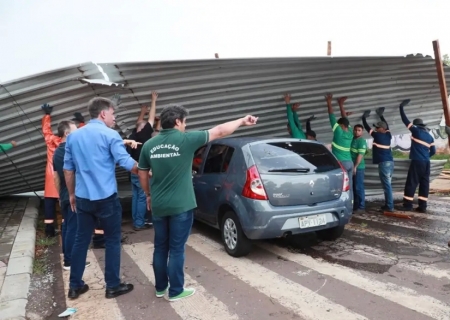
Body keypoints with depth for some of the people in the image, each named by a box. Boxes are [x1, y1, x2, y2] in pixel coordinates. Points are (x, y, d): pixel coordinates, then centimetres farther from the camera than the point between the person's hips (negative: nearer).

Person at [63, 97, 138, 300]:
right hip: (106, 198, -5)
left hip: (83, 198, 6)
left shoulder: (73, 136, 9)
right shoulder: (110, 135, -10)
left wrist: (72, 194, 21)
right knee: (112, 241, 7)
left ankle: (75, 286, 23)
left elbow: (68, 168, 12)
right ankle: (113, 286, 15)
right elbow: (126, 163, -14)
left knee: (81, 240, 14)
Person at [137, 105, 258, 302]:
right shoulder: (186, 139, -11)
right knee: (176, 249, 6)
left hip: (158, 206, 5)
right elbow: (219, 131, -5)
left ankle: (160, 288, 30)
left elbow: (142, 174, 11)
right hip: (180, 206, -5)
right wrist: (242, 121, 7)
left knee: (160, 248, 17)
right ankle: (175, 291, 18)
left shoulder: (149, 145, 2)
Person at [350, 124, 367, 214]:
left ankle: (361, 207, 1)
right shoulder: (352, 139, 13)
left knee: (359, 187, -4)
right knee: (353, 188, 11)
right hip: (352, 167, 8)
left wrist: (355, 167, -20)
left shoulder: (362, 141, -9)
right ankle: (355, 206, 19)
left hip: (358, 168, -8)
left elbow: (360, 155, -16)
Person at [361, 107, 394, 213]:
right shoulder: (388, 135, 12)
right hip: (390, 162, 8)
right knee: (387, 184, 13)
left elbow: (367, 127, 5)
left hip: (383, 163, -8)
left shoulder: (377, 135, -6)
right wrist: (381, 115, 42)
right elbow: (386, 125, 31)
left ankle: (390, 207, -9)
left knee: (387, 185, -9)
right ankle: (388, 205, 17)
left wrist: (364, 118, 20)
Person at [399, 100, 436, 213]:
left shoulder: (416, 131, -3)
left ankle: (407, 205, -2)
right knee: (424, 184, 6)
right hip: (426, 163, 6)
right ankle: (422, 206, 6)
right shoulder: (430, 137, 15)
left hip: (417, 162, -6)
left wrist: (401, 107, 9)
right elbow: (433, 151, 17)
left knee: (411, 183, -3)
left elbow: (406, 121, 1)